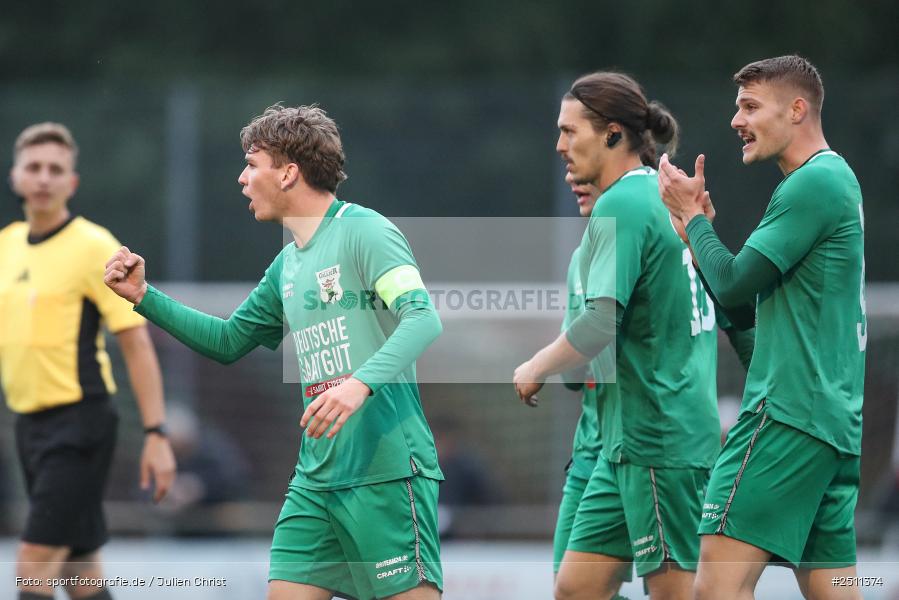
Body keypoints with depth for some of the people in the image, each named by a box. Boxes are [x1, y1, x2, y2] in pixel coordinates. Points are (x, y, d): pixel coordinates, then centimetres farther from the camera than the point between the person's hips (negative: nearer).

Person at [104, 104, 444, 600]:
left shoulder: (365, 232, -7)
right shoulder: (286, 266, 18)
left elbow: (423, 317, -20)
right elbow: (228, 341, 30)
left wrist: (361, 382, -34)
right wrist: (143, 297, 22)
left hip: (387, 472, -8)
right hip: (315, 481, 8)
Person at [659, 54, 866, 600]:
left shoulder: (814, 183, -10)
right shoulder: (841, 178, 20)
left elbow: (733, 285, -13)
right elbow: (751, 294, 22)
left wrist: (692, 215, 3)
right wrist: (701, 217, 13)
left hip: (790, 412, -10)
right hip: (838, 422, 10)